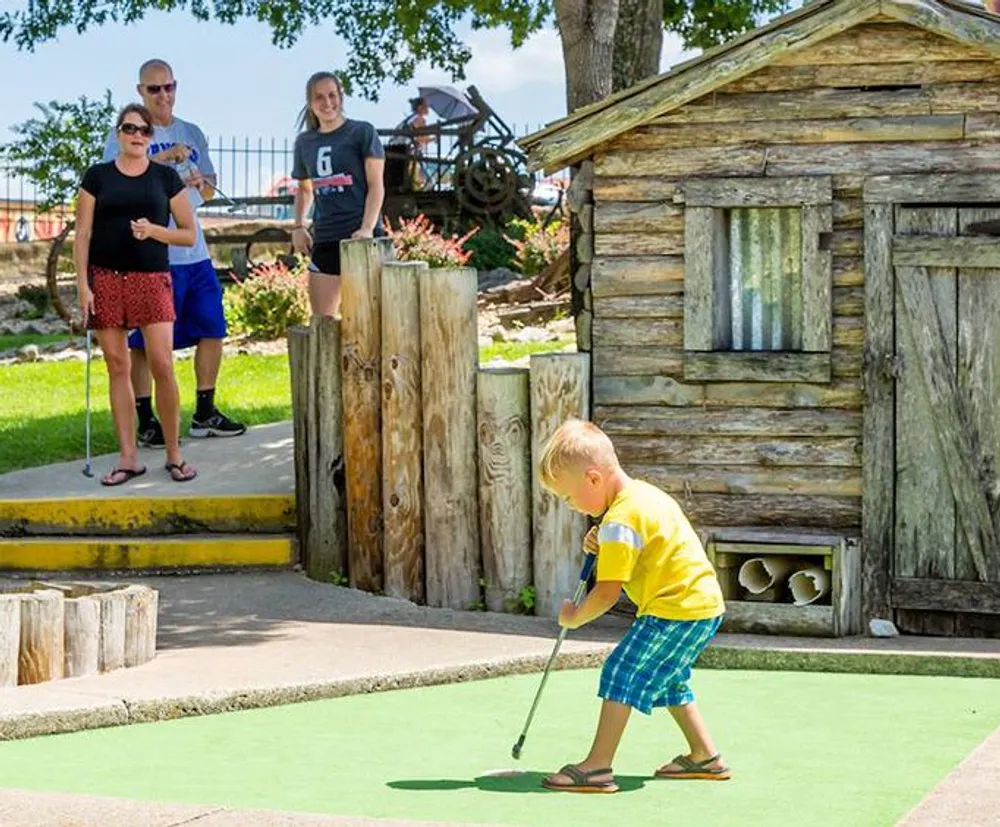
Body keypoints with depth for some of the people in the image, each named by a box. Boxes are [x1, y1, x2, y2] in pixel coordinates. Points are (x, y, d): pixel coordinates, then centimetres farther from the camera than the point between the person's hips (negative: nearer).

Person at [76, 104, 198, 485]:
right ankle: (128, 458, 7)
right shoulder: (97, 176, 6)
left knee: (162, 364, -10)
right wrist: (83, 286, -5)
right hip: (106, 279, 1)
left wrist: (154, 230, -11)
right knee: (117, 365, 1)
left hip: (151, 278, -1)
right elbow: (83, 234, 4)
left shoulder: (166, 177, 7)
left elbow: (189, 234, 8)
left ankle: (174, 454, 2)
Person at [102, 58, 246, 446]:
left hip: (195, 251, 6)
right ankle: (146, 421, 6)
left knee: (212, 329, 9)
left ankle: (205, 414, 20)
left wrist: (199, 182, -3)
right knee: (145, 341, -2)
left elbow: (208, 187, 20)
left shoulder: (191, 134, 15)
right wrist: (163, 158, -23)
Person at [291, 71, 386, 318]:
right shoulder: (304, 142, 14)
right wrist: (298, 226, 11)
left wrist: (367, 228, -16)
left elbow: (376, 185, -4)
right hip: (324, 239, 5)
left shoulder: (362, 133, 0)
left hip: (361, 237, -5)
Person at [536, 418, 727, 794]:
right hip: (703, 601, 11)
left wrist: (575, 617, -1)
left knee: (623, 672, -10)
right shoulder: (644, 494, 13)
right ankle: (704, 756, 31)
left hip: (677, 609, -11)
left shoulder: (619, 520, -18)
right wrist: (604, 547, 7)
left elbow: (608, 593, -18)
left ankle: (597, 766, -14)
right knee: (665, 679, 24)